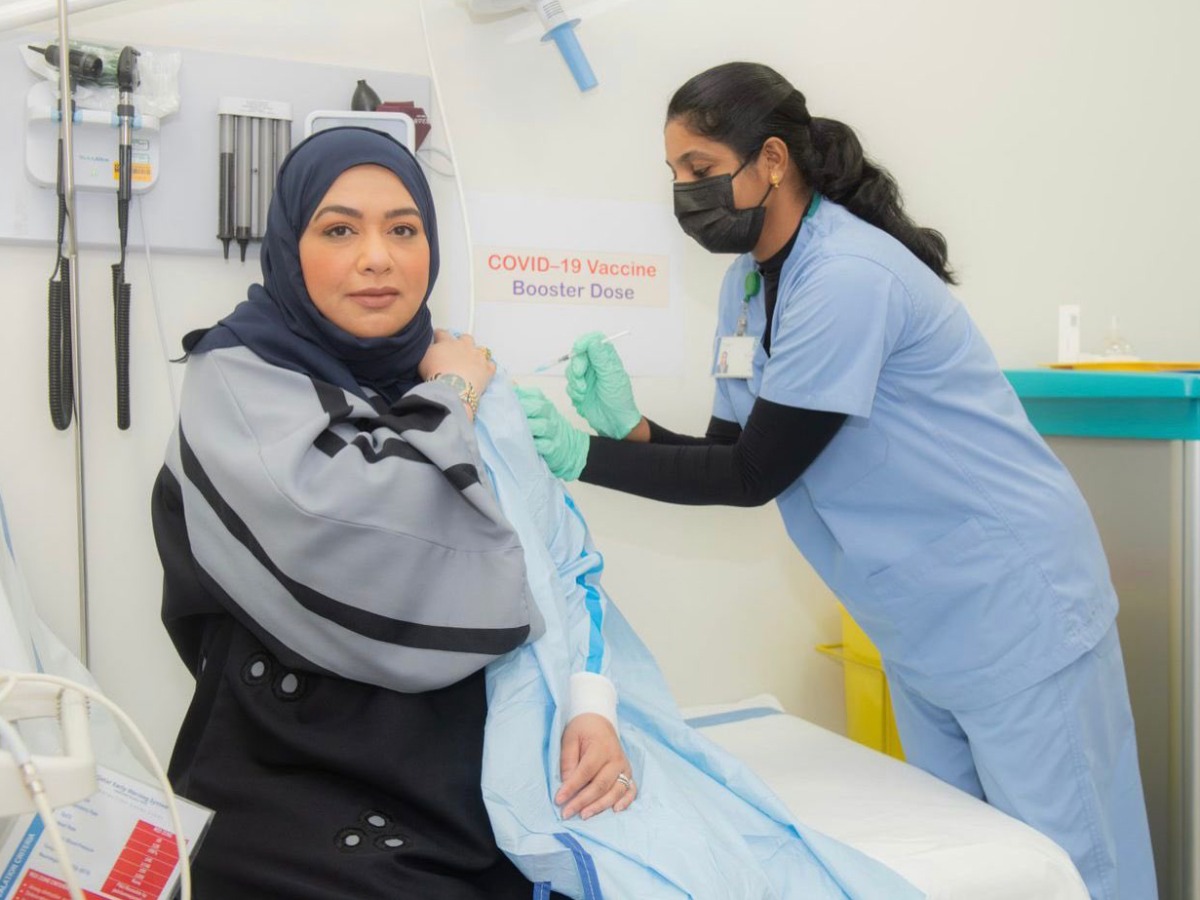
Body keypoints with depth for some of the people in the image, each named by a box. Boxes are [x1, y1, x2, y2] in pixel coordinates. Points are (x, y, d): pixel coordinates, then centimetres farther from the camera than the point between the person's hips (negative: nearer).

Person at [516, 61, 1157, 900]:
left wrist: (588, 459, -21)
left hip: (1014, 610, -8)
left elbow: (756, 474, -21)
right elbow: (732, 456, 5)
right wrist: (631, 427, -11)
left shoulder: (847, 278, -23)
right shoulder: (748, 282, 5)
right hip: (924, 628, 9)